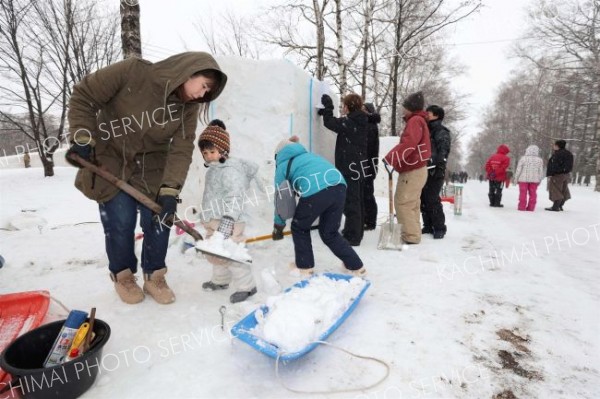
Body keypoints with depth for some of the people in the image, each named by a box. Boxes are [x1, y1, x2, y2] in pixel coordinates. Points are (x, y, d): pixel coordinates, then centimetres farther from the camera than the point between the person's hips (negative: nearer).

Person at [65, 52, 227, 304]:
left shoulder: (189, 107, -10)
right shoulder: (133, 72, -22)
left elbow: (181, 149, -17)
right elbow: (83, 96, -14)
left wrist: (170, 191, -26)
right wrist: (82, 139, -20)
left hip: (151, 165, 3)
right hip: (109, 160, -3)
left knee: (159, 218, -4)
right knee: (120, 221, -5)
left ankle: (154, 276, 17)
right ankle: (123, 276, 20)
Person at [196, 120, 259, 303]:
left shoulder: (230, 170, -18)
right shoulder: (213, 169, 14)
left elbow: (235, 196, -27)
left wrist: (228, 218, -36)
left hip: (228, 221, -11)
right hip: (214, 221, 11)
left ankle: (246, 285, 8)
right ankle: (220, 280, 42)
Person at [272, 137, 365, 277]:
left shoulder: (283, 165, 21)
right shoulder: (309, 155, 37)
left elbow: (280, 197, 22)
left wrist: (278, 225, 34)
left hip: (315, 191, -5)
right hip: (339, 186, 6)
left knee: (299, 228, 22)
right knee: (330, 232, 23)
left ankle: (305, 267, 29)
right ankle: (356, 266, 28)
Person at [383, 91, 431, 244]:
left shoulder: (415, 120, -12)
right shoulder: (419, 121, 20)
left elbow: (408, 143, -27)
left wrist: (390, 158, -32)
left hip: (412, 171, -11)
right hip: (416, 169, 11)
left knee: (403, 203, -7)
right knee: (411, 204, 16)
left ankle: (411, 236, -2)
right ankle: (413, 233, 24)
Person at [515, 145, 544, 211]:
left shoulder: (523, 158, -7)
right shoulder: (539, 160, 2)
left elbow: (518, 169, -6)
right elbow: (541, 171, 6)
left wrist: (516, 178, 2)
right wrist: (539, 180, 16)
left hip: (523, 179, -2)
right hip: (534, 180, 2)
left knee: (523, 193, 2)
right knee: (533, 194, 8)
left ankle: (522, 207, 3)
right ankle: (531, 208, 9)